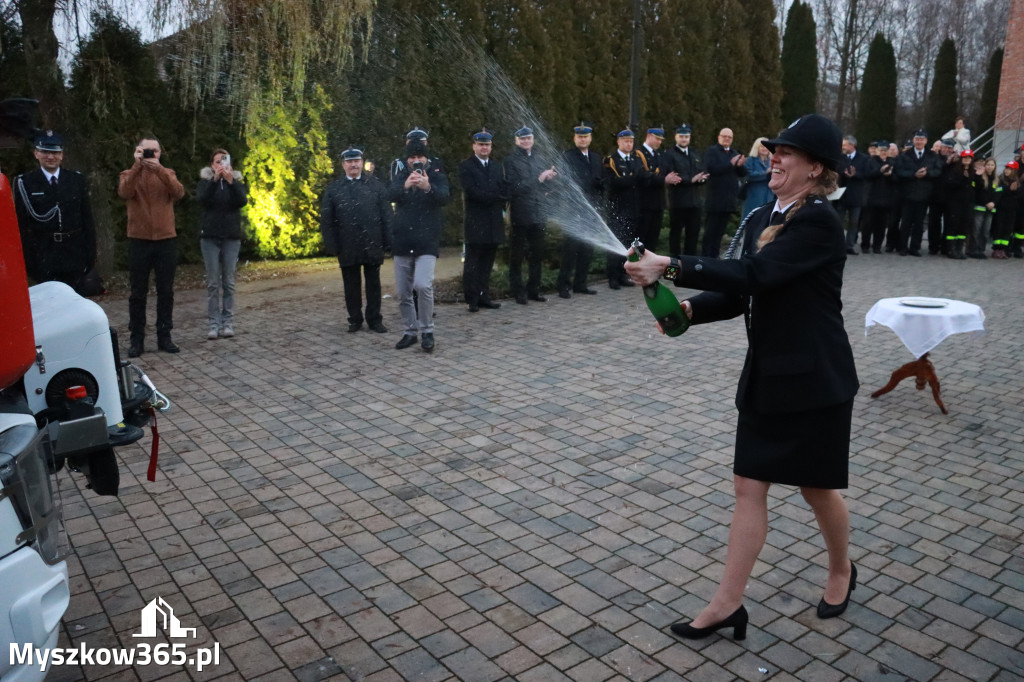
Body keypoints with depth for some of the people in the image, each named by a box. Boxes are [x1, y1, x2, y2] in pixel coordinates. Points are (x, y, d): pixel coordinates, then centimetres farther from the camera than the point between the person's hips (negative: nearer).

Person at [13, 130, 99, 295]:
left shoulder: (78, 180, 7)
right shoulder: (25, 183, 2)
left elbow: (88, 219, 7)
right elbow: (20, 224, 1)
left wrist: (91, 254, 3)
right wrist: (25, 259, -5)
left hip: (74, 256, 2)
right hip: (43, 257, -1)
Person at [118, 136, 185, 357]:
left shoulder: (167, 174, 9)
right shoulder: (129, 174, 5)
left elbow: (179, 192, -13)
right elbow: (124, 193, -18)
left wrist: (159, 169, -21)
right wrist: (137, 166, -19)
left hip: (166, 240, 1)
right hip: (139, 241, -1)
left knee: (166, 291, 6)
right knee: (138, 292, 4)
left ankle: (164, 336, 15)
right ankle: (136, 339, 11)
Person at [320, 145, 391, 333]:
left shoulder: (376, 185, 4)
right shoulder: (333, 188, 5)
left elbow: (386, 216, 1)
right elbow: (326, 220, 3)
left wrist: (387, 243, -6)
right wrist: (332, 246, -4)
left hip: (372, 246, 0)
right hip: (347, 248, 1)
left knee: (373, 284, 8)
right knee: (351, 285, 9)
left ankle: (374, 320, 18)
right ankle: (355, 320, 21)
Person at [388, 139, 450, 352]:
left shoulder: (436, 175, 2)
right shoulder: (401, 177, 9)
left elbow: (445, 196, -17)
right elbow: (390, 196, -11)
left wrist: (428, 187, -38)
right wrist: (405, 186, -32)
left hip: (427, 241, -3)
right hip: (402, 241, 4)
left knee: (423, 285, -20)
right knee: (402, 292, 6)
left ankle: (427, 331, -4)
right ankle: (410, 331, 21)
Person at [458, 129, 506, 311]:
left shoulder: (497, 167, 19)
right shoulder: (466, 166, 0)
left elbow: (505, 192, 11)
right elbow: (471, 192, -12)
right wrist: (496, 197, -9)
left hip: (494, 223, 5)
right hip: (475, 222, -5)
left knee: (487, 263, 8)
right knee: (472, 263, -3)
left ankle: (484, 297, 13)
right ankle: (472, 300, 1)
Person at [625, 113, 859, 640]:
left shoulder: (819, 222, -17)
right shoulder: (761, 219, 8)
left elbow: (752, 275, -29)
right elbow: (741, 294, 8)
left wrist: (670, 268, -29)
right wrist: (690, 309, -10)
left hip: (813, 378, -7)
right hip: (766, 374, 7)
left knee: (817, 488, 12)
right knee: (749, 485, 6)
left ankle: (841, 571, 42)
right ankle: (728, 603, 14)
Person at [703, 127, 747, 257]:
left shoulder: (734, 153, 18)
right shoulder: (711, 151, -1)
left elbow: (743, 173, 12)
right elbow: (711, 169, -17)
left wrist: (740, 165, -9)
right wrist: (731, 164, -18)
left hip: (729, 199, 6)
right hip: (716, 199, -6)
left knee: (720, 230, 10)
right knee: (711, 230, -4)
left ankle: (714, 255, 17)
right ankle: (705, 256, 1)